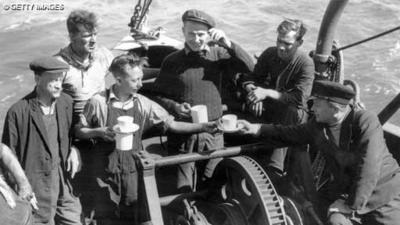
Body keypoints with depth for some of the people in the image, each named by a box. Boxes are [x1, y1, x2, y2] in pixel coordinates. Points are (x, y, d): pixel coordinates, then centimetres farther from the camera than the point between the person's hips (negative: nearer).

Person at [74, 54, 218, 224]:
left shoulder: (143, 104, 0)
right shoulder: (98, 102, -9)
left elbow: (171, 124, 1)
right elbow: (79, 131, 1)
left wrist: (203, 127, -8)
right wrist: (99, 132, -18)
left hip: (133, 170, 3)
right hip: (106, 170, -3)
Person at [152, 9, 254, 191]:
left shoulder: (217, 54, 0)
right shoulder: (172, 61, -3)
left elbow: (249, 67, -9)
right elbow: (158, 95, 3)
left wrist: (228, 44, -19)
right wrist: (175, 107, -15)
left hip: (212, 133, 1)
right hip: (182, 133, -1)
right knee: (183, 188, 5)